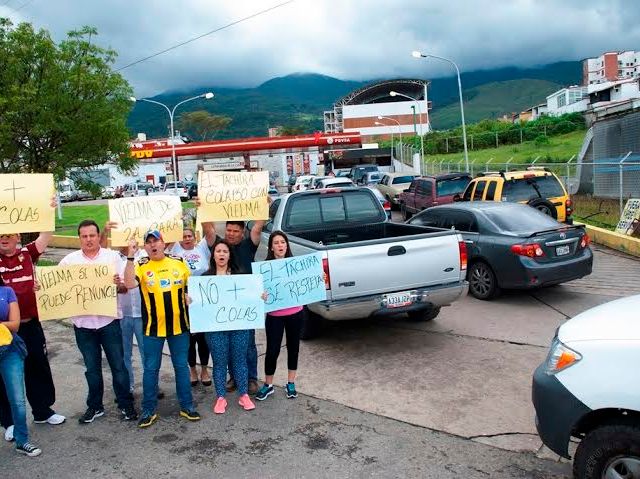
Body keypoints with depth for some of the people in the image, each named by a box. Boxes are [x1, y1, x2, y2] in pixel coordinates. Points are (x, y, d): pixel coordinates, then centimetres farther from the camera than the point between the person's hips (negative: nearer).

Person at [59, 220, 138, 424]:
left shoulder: (113, 257, 0)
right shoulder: (69, 260, 3)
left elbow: (124, 288, 0)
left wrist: (119, 284, -23)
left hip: (109, 320, -1)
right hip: (83, 323, 2)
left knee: (118, 365, 5)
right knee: (92, 368, 14)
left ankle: (126, 404, 19)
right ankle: (95, 406, 28)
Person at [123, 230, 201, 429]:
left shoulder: (178, 262, 3)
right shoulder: (141, 265, -4)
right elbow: (129, 284, -23)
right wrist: (130, 257, -27)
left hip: (179, 324, 2)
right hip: (152, 327, -2)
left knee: (181, 366, 11)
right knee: (151, 369, 7)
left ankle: (186, 406, 24)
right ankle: (149, 410, 22)